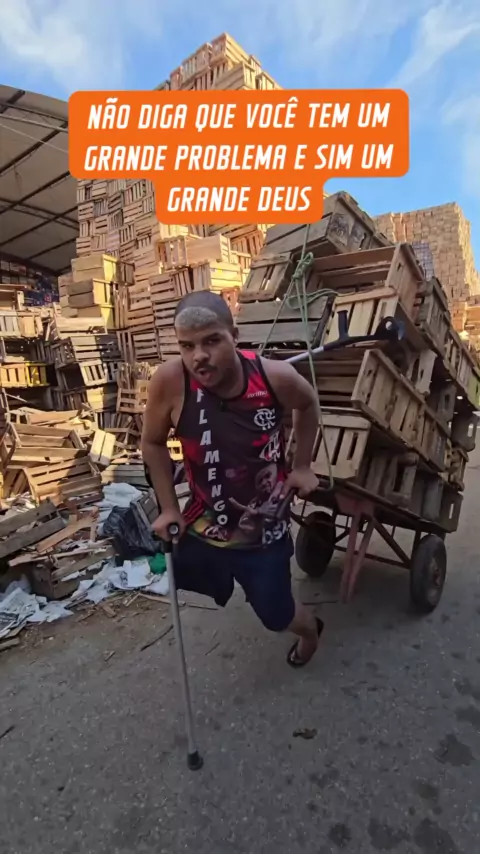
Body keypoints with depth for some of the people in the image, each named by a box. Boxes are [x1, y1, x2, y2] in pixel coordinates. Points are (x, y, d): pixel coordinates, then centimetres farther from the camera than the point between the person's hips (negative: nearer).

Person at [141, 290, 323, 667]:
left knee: (276, 614, 19)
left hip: (265, 529, -1)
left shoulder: (276, 376, -24)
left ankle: (310, 629, 55)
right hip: (203, 526, 1)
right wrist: (169, 507, -6)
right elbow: (153, 443, -6)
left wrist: (303, 466, 0)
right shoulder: (169, 380, -25)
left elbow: (308, 404, 1)